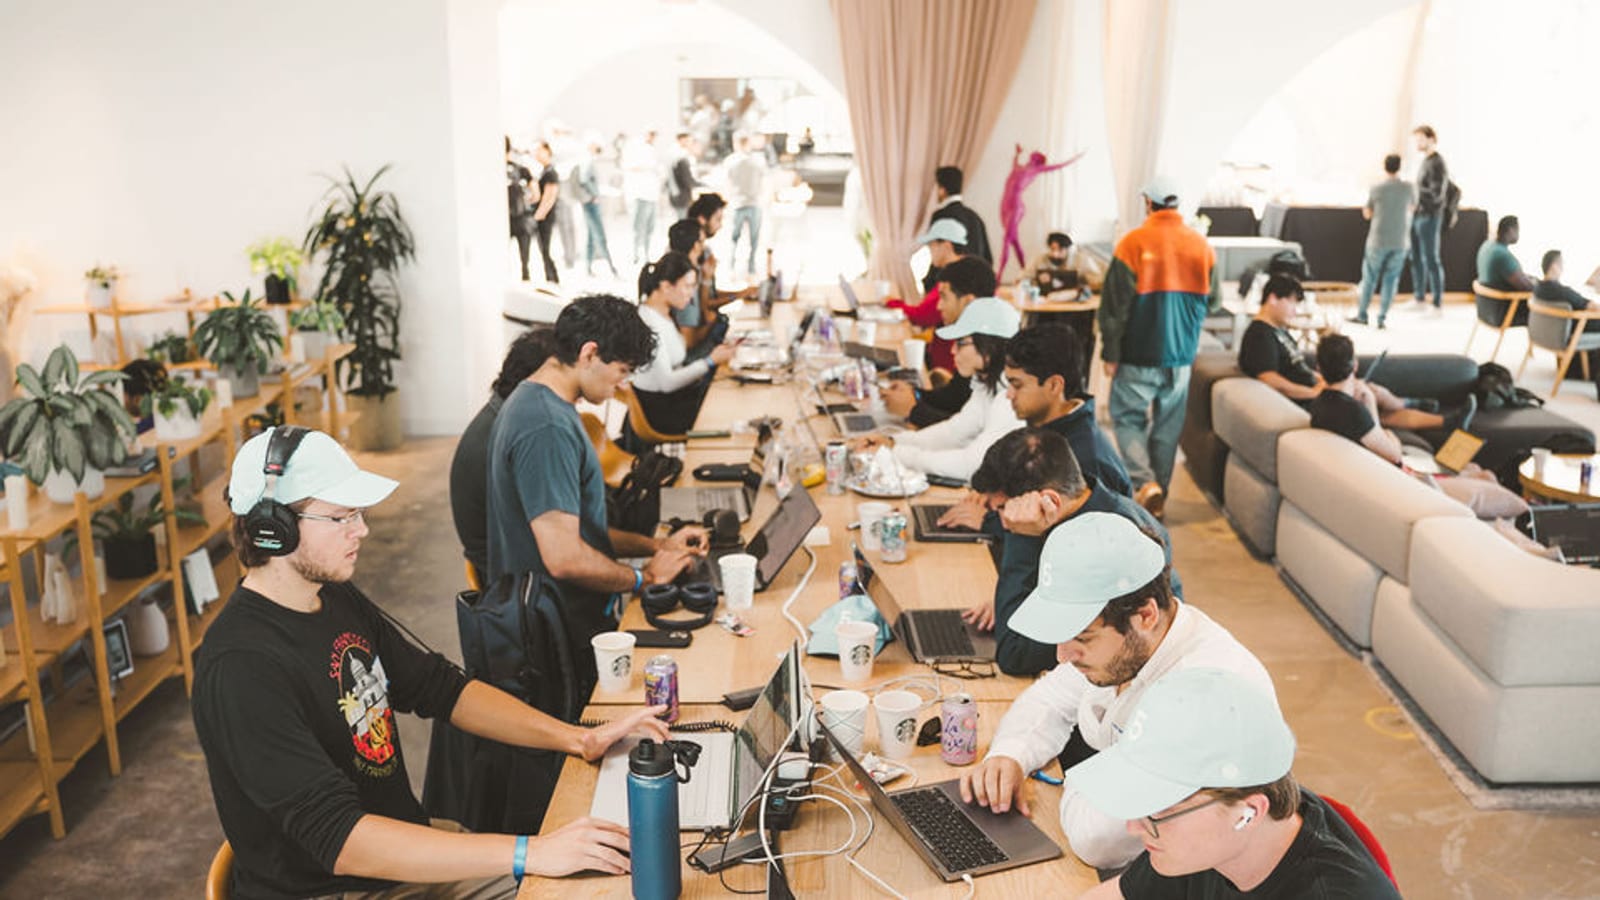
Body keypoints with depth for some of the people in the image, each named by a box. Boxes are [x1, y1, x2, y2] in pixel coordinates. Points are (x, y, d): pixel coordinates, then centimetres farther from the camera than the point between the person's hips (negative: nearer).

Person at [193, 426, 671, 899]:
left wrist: (582, 739, -3)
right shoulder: (242, 668, -24)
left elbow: (442, 689, 10)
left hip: (409, 851, 8)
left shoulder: (339, 599, 3)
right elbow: (341, 841, -29)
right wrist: (529, 853, -33)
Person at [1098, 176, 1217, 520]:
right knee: (1168, 426, 12)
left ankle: (1145, 482, -12)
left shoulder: (1134, 243, -12)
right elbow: (1211, 300, 11)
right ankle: (1158, 497, 18)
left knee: (1127, 418, 7)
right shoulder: (1202, 245, 1)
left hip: (1139, 355, -4)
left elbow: (1115, 305, -12)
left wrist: (1110, 353, -5)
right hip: (1181, 354, 4)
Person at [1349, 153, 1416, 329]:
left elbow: (1367, 214, 4)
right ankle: (1382, 318, 7)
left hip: (1378, 241, -1)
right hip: (1400, 242, 1)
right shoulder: (1409, 187, -3)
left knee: (1369, 278, 11)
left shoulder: (1376, 189, -8)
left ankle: (1362, 314, 17)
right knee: (1391, 280, 7)